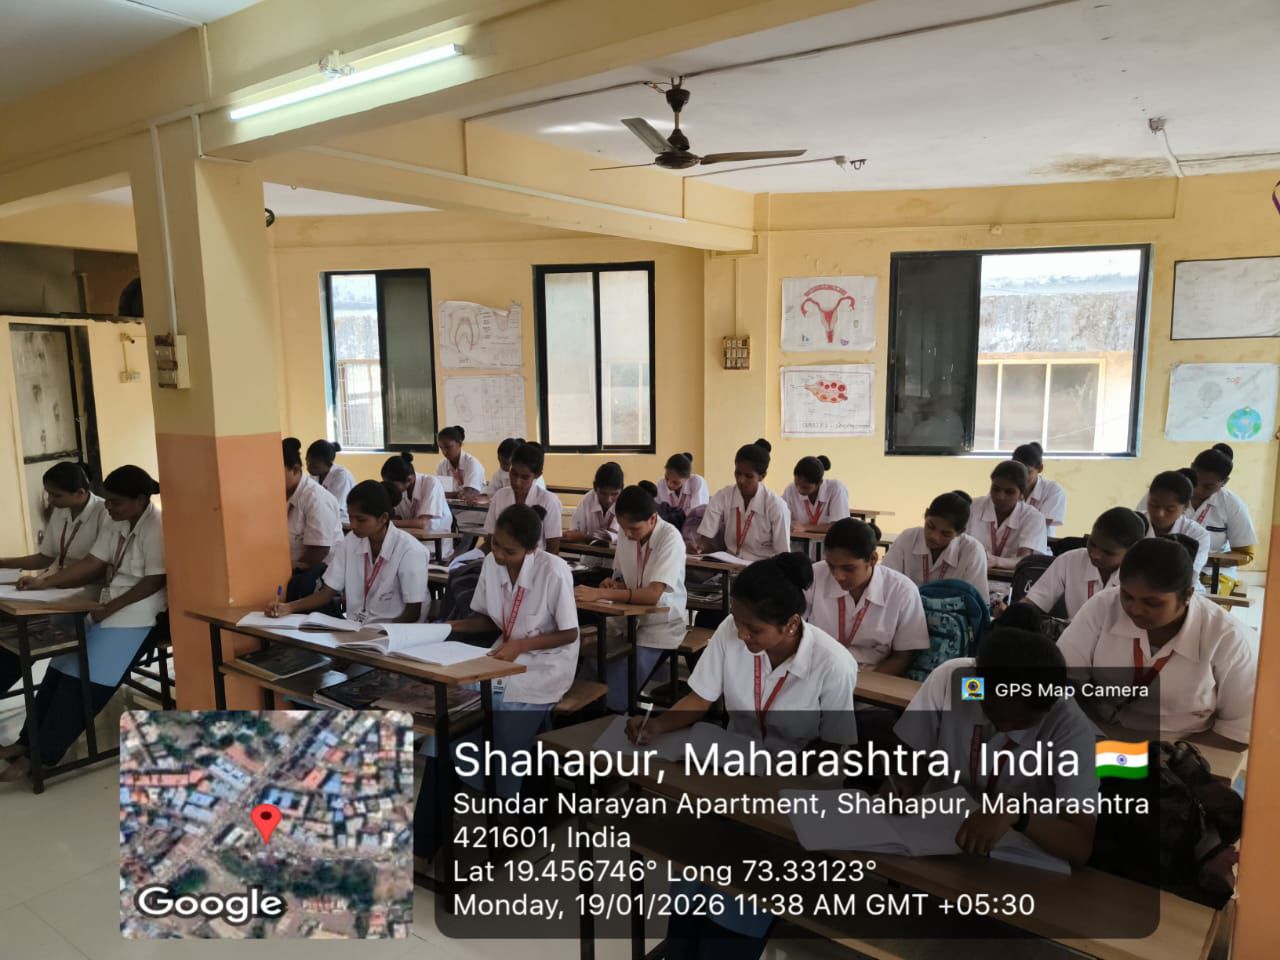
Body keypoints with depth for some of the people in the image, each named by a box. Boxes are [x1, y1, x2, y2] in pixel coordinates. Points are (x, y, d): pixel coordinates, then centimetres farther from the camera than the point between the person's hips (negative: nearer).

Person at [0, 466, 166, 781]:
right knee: (62, 666, 1)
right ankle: (30, 740, 9)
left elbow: (154, 581, -20)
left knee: (83, 676, -14)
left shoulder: (156, 528, -19)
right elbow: (92, 563, 12)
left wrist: (111, 608, -19)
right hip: (110, 604, 9)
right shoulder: (114, 523, 9)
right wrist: (45, 582, 3)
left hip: (136, 611, -9)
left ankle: (41, 753, -7)